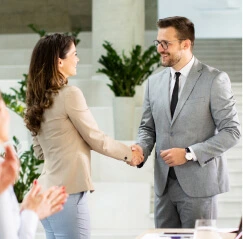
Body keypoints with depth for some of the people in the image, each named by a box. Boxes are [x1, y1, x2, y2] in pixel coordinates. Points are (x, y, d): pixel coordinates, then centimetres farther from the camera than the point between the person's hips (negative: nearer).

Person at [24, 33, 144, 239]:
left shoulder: (38, 99, 9)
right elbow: (96, 139, -6)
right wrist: (128, 154, 9)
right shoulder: (70, 94, -14)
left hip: (49, 190, 8)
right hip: (68, 192, -8)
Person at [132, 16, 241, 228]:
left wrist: (189, 154, -16)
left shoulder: (215, 80, -6)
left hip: (198, 184, -5)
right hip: (164, 184, 5)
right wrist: (141, 147, -6)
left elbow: (231, 131, -9)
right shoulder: (154, 82, 10)